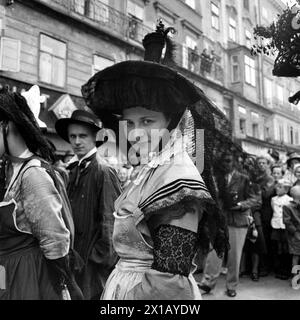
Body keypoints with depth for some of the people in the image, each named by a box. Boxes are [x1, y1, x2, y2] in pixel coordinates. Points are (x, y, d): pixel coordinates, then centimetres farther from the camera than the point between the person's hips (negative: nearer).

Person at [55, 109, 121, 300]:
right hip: (74, 254, 7)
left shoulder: (103, 171, -15)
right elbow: (69, 213, 9)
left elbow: (110, 218, -16)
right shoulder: (73, 170, 6)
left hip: (94, 260, -7)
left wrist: (104, 255, -13)